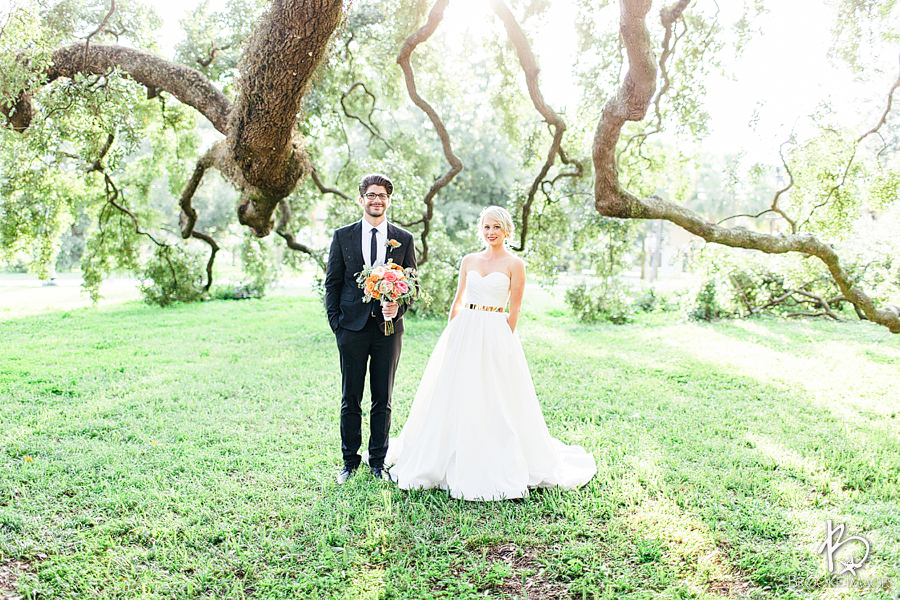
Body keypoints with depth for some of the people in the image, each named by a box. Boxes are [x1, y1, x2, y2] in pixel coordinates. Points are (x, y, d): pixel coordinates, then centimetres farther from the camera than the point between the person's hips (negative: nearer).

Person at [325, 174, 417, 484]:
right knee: (350, 399, 7)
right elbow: (332, 283, 6)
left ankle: (378, 461, 21)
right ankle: (350, 461, 20)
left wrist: (398, 307, -11)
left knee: (383, 399, 8)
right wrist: (335, 321, -2)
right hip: (352, 327, 0)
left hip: (388, 328, 1)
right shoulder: (343, 236, 5)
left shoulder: (404, 239, 6)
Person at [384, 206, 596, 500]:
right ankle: (453, 464, 21)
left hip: (495, 336, -4)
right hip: (462, 333, 4)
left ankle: (496, 471, 12)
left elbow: (514, 311, -3)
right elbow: (458, 302, 14)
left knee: (494, 405, -2)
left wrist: (503, 343, -7)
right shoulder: (469, 261, 11)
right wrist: (451, 336, 7)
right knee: (453, 398, 6)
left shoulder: (514, 264, -1)